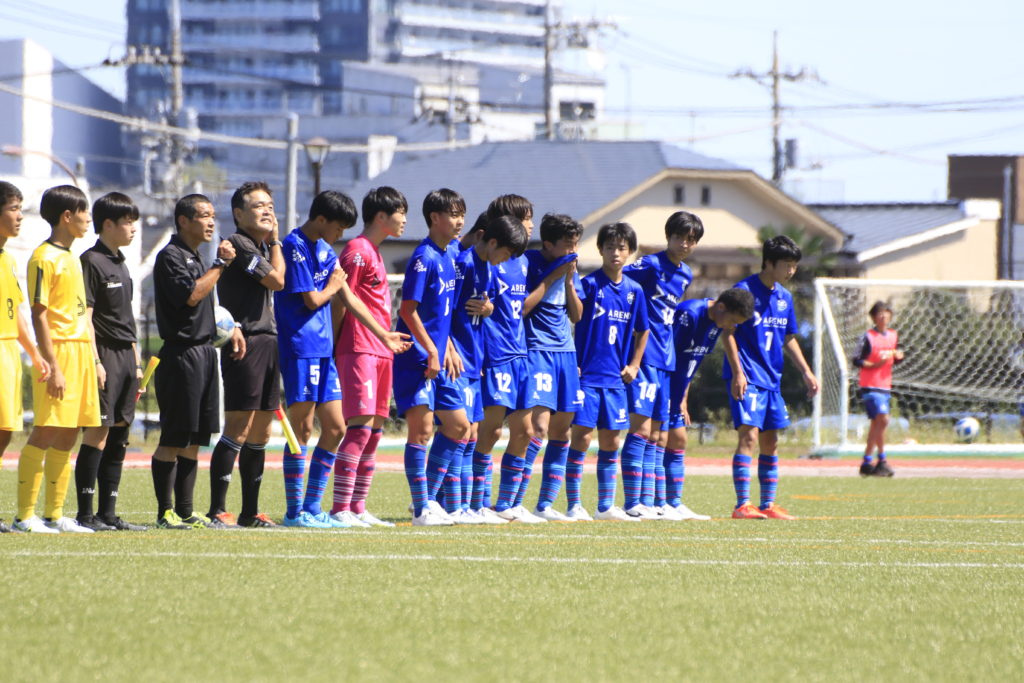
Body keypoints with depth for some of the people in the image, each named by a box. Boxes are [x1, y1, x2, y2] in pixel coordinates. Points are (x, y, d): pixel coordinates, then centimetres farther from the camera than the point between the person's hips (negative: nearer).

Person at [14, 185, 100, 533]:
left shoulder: (73, 259, 18)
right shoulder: (45, 258, -9)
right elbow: (39, 316, -14)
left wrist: (95, 360, 18)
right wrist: (53, 366, -19)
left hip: (81, 354, 9)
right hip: (59, 351, -9)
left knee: (67, 437, 7)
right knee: (45, 433, -10)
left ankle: (55, 515, 10)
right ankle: (25, 515, -9)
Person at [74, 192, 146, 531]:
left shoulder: (120, 264, 19)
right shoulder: (91, 261, -8)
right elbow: (85, 316, -13)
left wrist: (136, 361, 20)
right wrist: (95, 361, -19)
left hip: (125, 355, 9)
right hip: (105, 352, -9)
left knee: (119, 433, 8)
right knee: (98, 430, -10)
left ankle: (108, 513, 10)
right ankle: (86, 514, -9)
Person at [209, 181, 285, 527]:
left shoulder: (260, 247, 20)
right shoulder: (239, 244, -9)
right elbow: (277, 279, -12)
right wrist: (275, 242, -2)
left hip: (268, 343, 10)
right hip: (245, 343, -10)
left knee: (260, 432, 11)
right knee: (238, 430, -11)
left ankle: (250, 511, 16)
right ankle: (217, 509, -10)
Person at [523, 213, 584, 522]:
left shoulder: (570, 268, 12)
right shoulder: (528, 263, -8)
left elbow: (577, 315, 13)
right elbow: (521, 308, -15)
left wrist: (569, 281, -2)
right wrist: (551, 278, -14)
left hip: (564, 350, 8)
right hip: (536, 350, -8)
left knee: (562, 429, 6)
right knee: (539, 426, -17)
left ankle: (545, 505, 12)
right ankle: (514, 504, -14)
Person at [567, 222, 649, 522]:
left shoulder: (634, 291, 9)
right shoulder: (590, 284, -7)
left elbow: (642, 331, 21)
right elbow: (572, 316, -13)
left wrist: (634, 365, 13)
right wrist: (573, 362, -20)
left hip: (615, 378, 5)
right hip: (587, 374, -5)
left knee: (610, 441, 9)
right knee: (582, 436, -6)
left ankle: (606, 506, 15)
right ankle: (574, 505, -1)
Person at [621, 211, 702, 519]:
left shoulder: (685, 275, 16)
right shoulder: (650, 265, -7)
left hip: (666, 360, 8)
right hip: (643, 356, -8)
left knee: (656, 436, 8)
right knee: (641, 427, -12)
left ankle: (651, 503, 10)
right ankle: (632, 503, -11)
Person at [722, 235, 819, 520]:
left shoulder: (784, 297, 13)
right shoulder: (745, 290, -10)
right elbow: (728, 332, -11)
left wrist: (806, 372, 16)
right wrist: (738, 372, -18)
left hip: (772, 378, 8)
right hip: (747, 377, -8)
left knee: (770, 442, 9)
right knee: (749, 435, -15)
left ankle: (768, 505, 16)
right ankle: (742, 505, -15)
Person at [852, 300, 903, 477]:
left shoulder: (893, 336, 12)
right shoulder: (868, 337, -7)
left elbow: (896, 359, 22)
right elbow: (857, 361, -9)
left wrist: (898, 355, -1)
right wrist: (875, 364, -21)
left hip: (885, 386, 7)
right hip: (870, 386, -7)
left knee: (877, 423, 11)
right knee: (882, 418, -19)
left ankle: (866, 463, 18)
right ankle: (882, 460, -12)